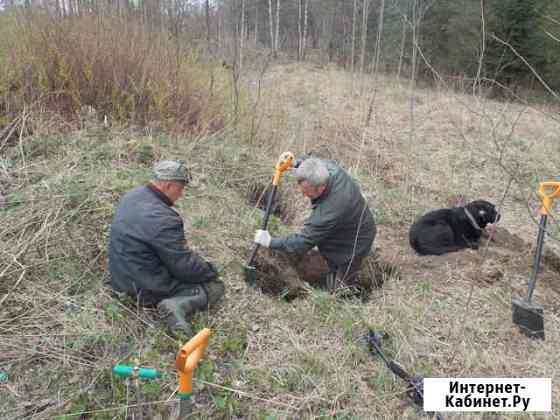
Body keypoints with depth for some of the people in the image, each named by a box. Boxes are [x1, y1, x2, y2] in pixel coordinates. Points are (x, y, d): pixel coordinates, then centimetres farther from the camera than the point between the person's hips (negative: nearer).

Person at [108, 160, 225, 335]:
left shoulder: (131, 196, -1)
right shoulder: (163, 219, -30)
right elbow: (185, 266, -23)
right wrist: (210, 271, -4)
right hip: (147, 289, -9)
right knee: (216, 286, -1)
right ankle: (178, 305, -20)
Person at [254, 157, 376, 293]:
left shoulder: (328, 213, -43)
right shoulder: (331, 168, -21)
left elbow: (302, 242, -32)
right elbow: (319, 162, 5)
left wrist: (270, 242, -21)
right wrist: (296, 163, -12)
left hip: (352, 246, -8)